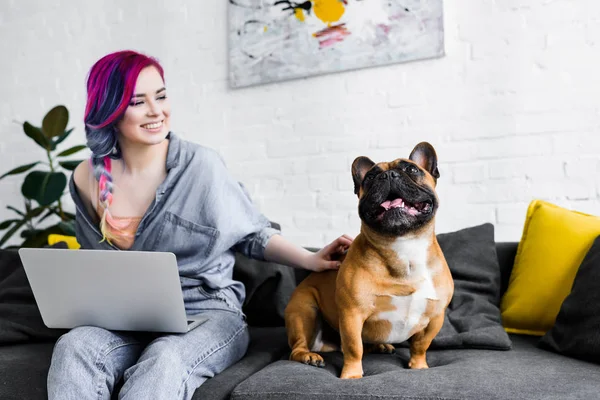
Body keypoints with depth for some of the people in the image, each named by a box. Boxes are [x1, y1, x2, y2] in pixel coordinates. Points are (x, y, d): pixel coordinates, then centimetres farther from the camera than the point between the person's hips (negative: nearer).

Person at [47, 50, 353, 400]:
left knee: (163, 361, -36)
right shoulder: (88, 179, 3)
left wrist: (310, 260, -10)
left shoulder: (200, 165, -9)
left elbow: (252, 233, 3)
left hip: (209, 313, -3)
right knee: (73, 347, -29)